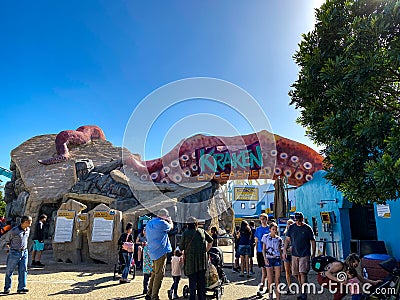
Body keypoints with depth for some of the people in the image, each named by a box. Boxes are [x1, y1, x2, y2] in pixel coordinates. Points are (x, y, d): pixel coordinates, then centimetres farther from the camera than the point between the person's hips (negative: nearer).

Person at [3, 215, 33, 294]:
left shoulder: (28, 229, 2)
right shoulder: (14, 230, -17)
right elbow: (7, 241, -1)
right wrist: (11, 248, 7)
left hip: (24, 252, 5)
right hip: (14, 253, -5)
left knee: (23, 270, 1)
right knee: (9, 271, 8)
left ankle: (21, 287, 6)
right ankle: (7, 288, 22)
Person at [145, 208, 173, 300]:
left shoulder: (149, 223, 12)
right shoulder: (162, 223, -15)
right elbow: (171, 227, 3)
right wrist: (170, 221, 23)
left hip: (152, 251, 9)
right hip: (160, 251, -9)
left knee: (155, 273, 18)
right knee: (160, 274, -2)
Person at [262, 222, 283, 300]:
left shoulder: (279, 239, 5)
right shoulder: (265, 237, 0)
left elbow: (280, 250, 12)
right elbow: (263, 249, 3)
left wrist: (281, 261, 9)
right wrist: (265, 258, -8)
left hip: (277, 259, 1)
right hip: (269, 259, -1)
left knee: (277, 280, -1)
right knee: (270, 280, 1)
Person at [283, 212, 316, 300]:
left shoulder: (308, 228, -3)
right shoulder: (291, 227, 5)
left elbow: (313, 241, 3)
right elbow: (287, 239, 9)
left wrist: (313, 253, 1)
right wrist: (284, 250, 3)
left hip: (305, 254, -4)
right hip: (294, 254, 4)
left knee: (302, 273, -13)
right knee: (297, 274, 9)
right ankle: (302, 291, 26)